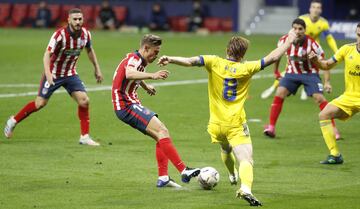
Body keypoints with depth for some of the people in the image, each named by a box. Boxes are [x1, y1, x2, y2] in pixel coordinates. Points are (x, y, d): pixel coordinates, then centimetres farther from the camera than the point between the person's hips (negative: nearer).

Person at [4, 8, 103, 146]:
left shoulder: (85, 34, -8)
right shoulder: (60, 35, -25)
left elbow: (89, 50, 13)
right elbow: (47, 55, -30)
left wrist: (97, 69, 16)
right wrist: (48, 73, -44)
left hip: (70, 74, 4)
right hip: (54, 74, -4)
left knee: (84, 101, -11)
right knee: (40, 103, -1)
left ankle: (85, 137, 0)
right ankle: (13, 121, 22)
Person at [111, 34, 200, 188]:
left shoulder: (139, 61, 17)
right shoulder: (133, 59, -14)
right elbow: (129, 74, -39)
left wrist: (146, 87, 59)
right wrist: (152, 76, -54)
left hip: (131, 105, 11)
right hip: (127, 106, -11)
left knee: (162, 134, 6)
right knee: (162, 132, -21)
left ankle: (163, 178, 1)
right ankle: (184, 171, -28)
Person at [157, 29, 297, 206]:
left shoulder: (215, 63, -3)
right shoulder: (246, 68, -5)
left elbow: (192, 61, -19)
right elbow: (272, 58, -1)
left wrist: (170, 59, -24)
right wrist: (289, 41, 10)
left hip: (216, 124, 4)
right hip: (236, 125, -4)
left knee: (225, 149, 34)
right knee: (246, 160, -12)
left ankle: (232, 175, 57)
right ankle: (245, 188, -37)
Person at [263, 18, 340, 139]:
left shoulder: (311, 43, -23)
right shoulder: (284, 41, -15)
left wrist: (327, 82, -18)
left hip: (310, 73, -2)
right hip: (292, 73, 3)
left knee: (319, 98, -15)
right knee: (279, 94, -15)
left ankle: (333, 128, -4)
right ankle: (271, 128, -9)